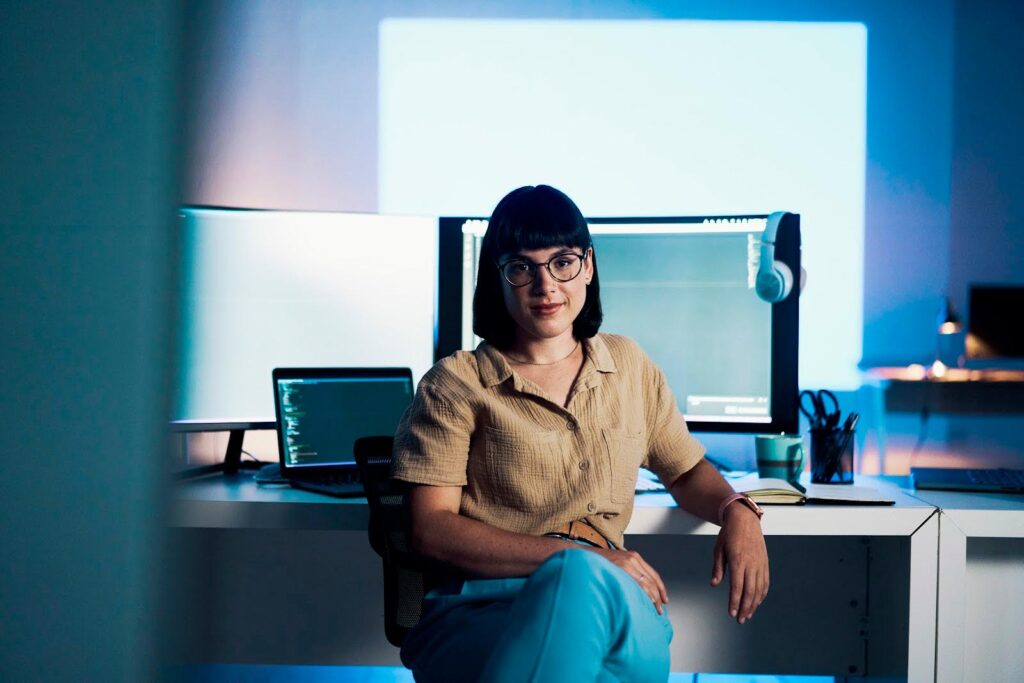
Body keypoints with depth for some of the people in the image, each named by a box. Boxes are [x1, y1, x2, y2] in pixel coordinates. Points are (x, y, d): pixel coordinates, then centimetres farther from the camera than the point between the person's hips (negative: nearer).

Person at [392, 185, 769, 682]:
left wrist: (737, 512, 3)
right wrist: (571, 555, -14)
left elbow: (686, 471, 28)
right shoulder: (456, 385, 5)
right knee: (580, 572, -38)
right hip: (479, 612, -2)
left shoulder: (628, 365, 20)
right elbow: (431, 530, -4)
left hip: (606, 606, 3)